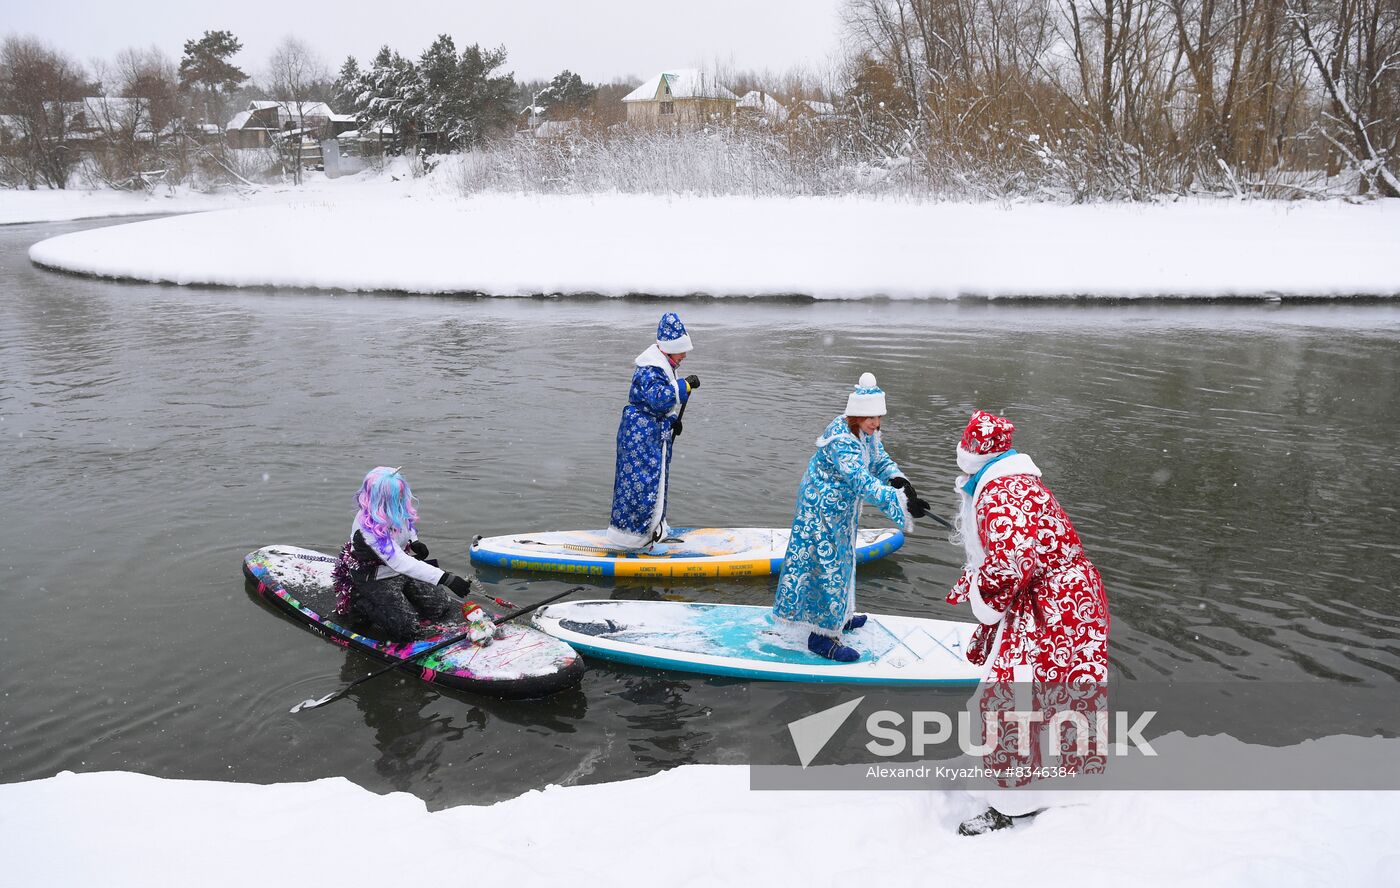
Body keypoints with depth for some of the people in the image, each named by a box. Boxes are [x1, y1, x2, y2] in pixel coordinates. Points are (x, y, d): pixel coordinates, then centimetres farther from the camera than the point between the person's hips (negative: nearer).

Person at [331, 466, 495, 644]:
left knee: (442, 606, -1)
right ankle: (360, 604, 2)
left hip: (403, 571, 7)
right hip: (374, 581, -7)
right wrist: (446, 579, -47)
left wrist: (414, 542, -2)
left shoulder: (398, 509, -9)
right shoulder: (368, 526, -33)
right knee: (408, 629, -19)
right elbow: (399, 562, -41)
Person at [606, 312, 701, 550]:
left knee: (658, 479, 18)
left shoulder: (664, 365, 13)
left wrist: (673, 420, 15)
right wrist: (685, 385, -29)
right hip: (641, 431, -11)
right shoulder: (650, 369, -20)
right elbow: (658, 397, -32)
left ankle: (653, 527, 31)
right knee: (640, 480, -9)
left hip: (657, 431, 11)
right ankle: (626, 534, -2)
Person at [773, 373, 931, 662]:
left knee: (841, 560, 23)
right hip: (822, 509, -10)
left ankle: (839, 616, 42)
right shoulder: (841, 439, -31)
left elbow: (880, 460, 0)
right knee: (828, 565, -5)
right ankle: (822, 636, 4)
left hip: (842, 508, 10)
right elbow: (863, 482, -38)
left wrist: (898, 479, -23)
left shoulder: (866, 432, -1)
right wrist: (901, 501, -43)